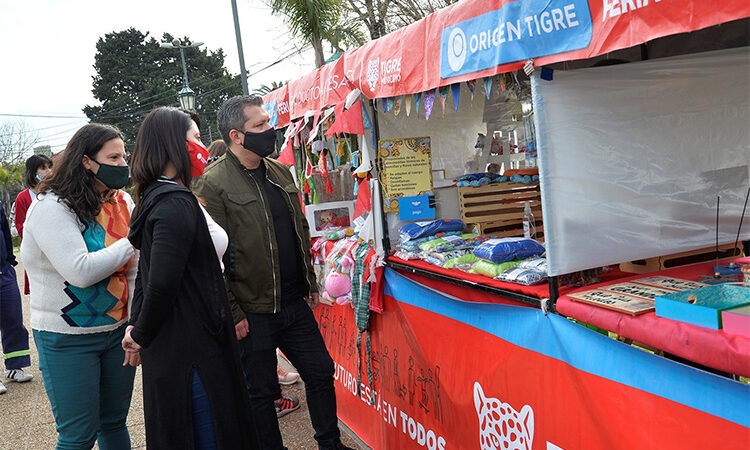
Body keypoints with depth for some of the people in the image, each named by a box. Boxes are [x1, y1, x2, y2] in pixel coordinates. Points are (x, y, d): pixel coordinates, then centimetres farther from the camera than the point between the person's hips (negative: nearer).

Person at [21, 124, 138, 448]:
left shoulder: (121, 202, 2)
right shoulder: (51, 207, -15)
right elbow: (81, 272, -25)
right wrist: (132, 242, -18)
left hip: (118, 331, 5)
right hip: (67, 340, -5)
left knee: (115, 422, 16)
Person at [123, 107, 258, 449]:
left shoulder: (155, 198, 12)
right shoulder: (176, 204, -21)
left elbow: (148, 274, 17)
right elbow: (161, 283, -28)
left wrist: (137, 329, 14)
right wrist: (141, 335, -14)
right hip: (192, 348, -10)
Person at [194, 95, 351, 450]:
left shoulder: (280, 172, 10)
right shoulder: (212, 185, -13)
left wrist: (310, 283, 17)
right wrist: (232, 313, -15)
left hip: (296, 304, 7)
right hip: (252, 313, -6)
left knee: (321, 372, 14)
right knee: (260, 393, 8)